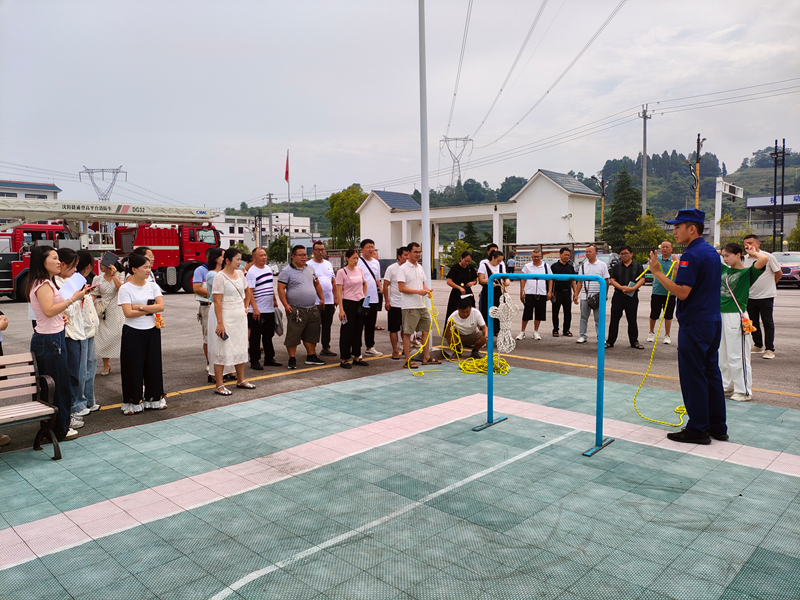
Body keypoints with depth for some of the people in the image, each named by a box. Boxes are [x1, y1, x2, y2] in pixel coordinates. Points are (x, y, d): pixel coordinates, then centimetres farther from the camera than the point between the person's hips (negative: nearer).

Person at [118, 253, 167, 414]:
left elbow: (161, 306, -8)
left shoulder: (153, 286, 4)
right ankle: (133, 402, 15)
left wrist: (140, 307, -16)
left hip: (152, 330, 4)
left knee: (153, 365, 9)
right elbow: (128, 313, -16)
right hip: (133, 333, -4)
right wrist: (150, 309, -12)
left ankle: (154, 398, 22)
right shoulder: (125, 289, -7)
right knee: (134, 367, 3)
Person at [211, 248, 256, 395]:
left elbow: (247, 291, 26)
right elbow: (217, 301, -17)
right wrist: (220, 322, -21)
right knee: (223, 351, -2)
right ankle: (219, 386, 4)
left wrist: (246, 306, 15)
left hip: (241, 317, 8)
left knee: (241, 348, 14)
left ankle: (241, 380, 27)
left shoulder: (240, 274, 8)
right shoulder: (220, 277, -13)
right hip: (227, 318, -7)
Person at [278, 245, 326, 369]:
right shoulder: (287, 271, -6)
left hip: (312, 309, 6)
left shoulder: (310, 269, 14)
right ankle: (292, 359, 9)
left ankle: (311, 356, 25)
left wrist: (321, 298, 17)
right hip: (296, 310, -6)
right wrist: (286, 305, -16)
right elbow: (281, 289, -10)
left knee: (311, 334, 13)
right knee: (293, 335, -1)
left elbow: (317, 284, 24)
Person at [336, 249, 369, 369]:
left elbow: (364, 284, 25)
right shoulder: (342, 272, -9)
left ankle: (356, 357, 20)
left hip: (360, 304, 6)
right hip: (348, 303, -6)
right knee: (347, 331, -2)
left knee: (358, 330, 11)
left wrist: (364, 296, 12)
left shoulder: (359, 269, 8)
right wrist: (341, 309, -17)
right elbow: (339, 292, -12)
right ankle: (344, 359, 6)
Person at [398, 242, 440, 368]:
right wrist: (418, 291, -21)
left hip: (422, 305, 8)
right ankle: (408, 360, 6)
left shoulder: (420, 267, 13)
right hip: (409, 306, -8)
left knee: (426, 330, 12)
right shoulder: (403, 269, -11)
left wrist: (428, 290, 0)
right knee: (407, 333, -1)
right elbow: (401, 288, -16)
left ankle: (426, 358, 22)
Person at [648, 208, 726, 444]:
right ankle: (717, 426, 22)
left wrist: (657, 272, -20)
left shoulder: (691, 255, -17)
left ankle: (697, 429, 5)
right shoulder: (712, 253, 13)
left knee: (693, 376, -2)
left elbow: (681, 292, -24)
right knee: (711, 373, 14)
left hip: (694, 325, -10)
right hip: (713, 321, 10)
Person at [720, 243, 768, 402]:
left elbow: (764, 259, -23)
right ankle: (727, 387, 26)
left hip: (736, 316, -7)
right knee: (722, 355, 14)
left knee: (737, 356, -3)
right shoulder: (723, 270, 12)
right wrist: (722, 251, 15)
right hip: (720, 315, 7)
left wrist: (753, 253, -5)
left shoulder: (747, 272, -5)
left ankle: (744, 391, 8)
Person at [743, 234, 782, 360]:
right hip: (750, 296, 5)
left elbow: (779, 273, 2)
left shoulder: (768, 257, -9)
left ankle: (770, 349, 7)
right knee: (753, 323, 12)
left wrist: (770, 284, 10)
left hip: (766, 296, -5)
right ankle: (758, 346, 26)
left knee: (767, 323, 0)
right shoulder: (745, 259, 4)